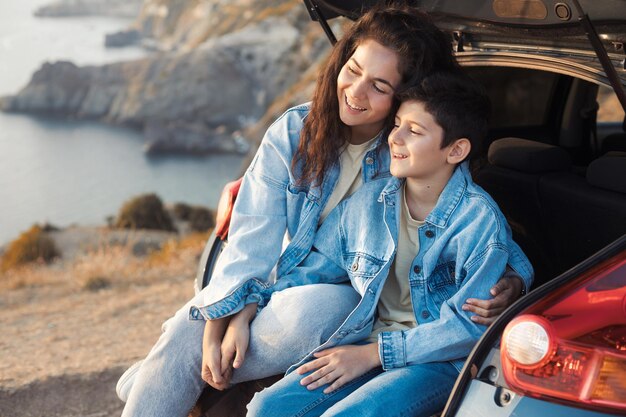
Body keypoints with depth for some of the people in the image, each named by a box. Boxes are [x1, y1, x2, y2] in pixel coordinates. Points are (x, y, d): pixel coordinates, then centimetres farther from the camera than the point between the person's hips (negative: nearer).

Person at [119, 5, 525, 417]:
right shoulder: (293, 132, -6)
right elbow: (252, 237, -9)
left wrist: (509, 281, -27)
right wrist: (216, 328, -17)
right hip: (286, 281, 2)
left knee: (307, 311, -35)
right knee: (186, 330, -23)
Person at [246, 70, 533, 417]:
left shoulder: (480, 221, -14)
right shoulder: (368, 201, 3)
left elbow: (467, 326, -15)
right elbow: (314, 269, 11)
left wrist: (372, 354, -16)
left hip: (442, 362, -5)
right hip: (370, 339, 6)